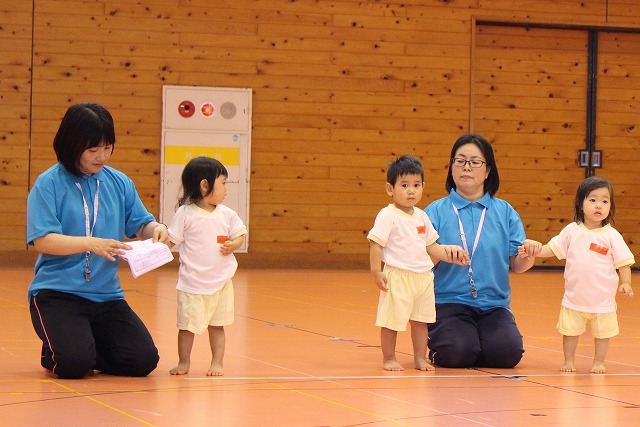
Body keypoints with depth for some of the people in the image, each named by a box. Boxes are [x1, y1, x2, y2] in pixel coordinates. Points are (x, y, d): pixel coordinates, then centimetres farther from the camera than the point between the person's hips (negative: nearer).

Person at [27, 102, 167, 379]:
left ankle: (86, 346, 18)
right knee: (74, 365, -25)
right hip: (57, 293, -5)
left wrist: (156, 229, -10)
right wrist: (92, 244, -27)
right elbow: (42, 241, -14)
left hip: (106, 295, 5)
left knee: (143, 361, -9)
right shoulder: (49, 184, -6)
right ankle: (54, 353, 11)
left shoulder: (119, 183, 8)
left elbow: (140, 224, 15)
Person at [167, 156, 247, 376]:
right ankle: (184, 362, 18)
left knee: (217, 325, 9)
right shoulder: (185, 214, -8)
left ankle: (217, 362, 18)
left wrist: (233, 245, -11)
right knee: (187, 325, 3)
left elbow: (239, 235, 9)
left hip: (221, 282, 3)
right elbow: (170, 240, -5)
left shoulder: (227, 214, 3)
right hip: (192, 282, -3)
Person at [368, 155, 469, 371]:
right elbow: (375, 244, -13)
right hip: (397, 277, -7)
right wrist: (376, 272, -19)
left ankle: (420, 358, 21)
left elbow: (431, 246, 20)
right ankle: (389, 358, 14)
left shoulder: (421, 216, 12)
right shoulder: (388, 216, -10)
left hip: (423, 276, 7)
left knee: (420, 320, 12)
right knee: (391, 320, 1)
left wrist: (449, 253, 7)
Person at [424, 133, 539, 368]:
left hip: (494, 305, 2)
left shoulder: (505, 212, 11)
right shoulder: (436, 211, 5)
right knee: (458, 353, -28)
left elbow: (516, 265, 6)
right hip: (448, 303, -2)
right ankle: (436, 344, 8)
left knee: (507, 353, -23)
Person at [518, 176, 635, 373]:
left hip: (602, 297, -1)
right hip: (575, 296, 2)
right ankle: (569, 361, 25)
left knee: (602, 331, 9)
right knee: (570, 329, 10)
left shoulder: (611, 235, -7)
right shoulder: (571, 231, -1)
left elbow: (623, 261, -4)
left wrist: (626, 283, -15)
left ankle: (599, 361, 24)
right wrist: (535, 251, -9)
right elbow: (553, 248, 5)